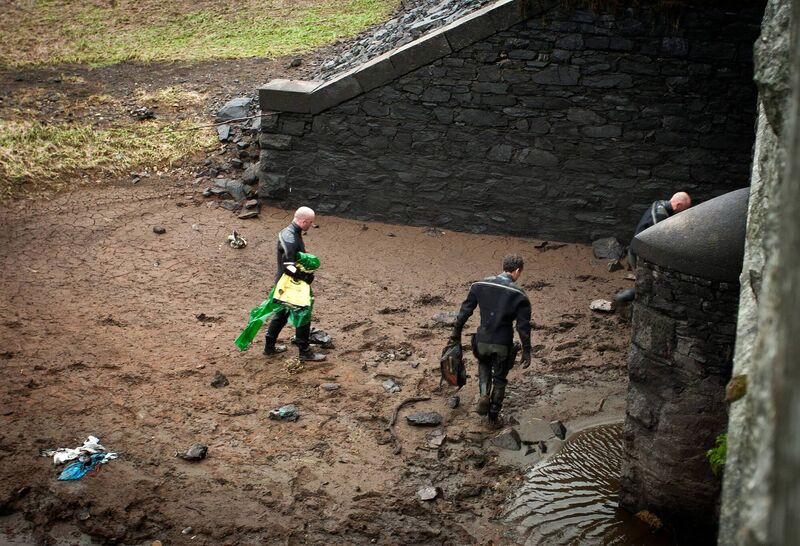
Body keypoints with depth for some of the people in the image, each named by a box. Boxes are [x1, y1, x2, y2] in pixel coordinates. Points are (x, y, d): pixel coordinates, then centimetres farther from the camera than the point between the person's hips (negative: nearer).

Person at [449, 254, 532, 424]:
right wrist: (526, 352, -3)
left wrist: (456, 333, 11)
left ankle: (484, 395, 7)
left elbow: (465, 311, 0)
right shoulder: (519, 295, -12)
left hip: (482, 341, 2)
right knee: (499, 378, 18)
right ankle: (494, 413, 26)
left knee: (484, 366, 30)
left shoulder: (480, 285, -5)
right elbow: (523, 327, -11)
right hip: (503, 345, -2)